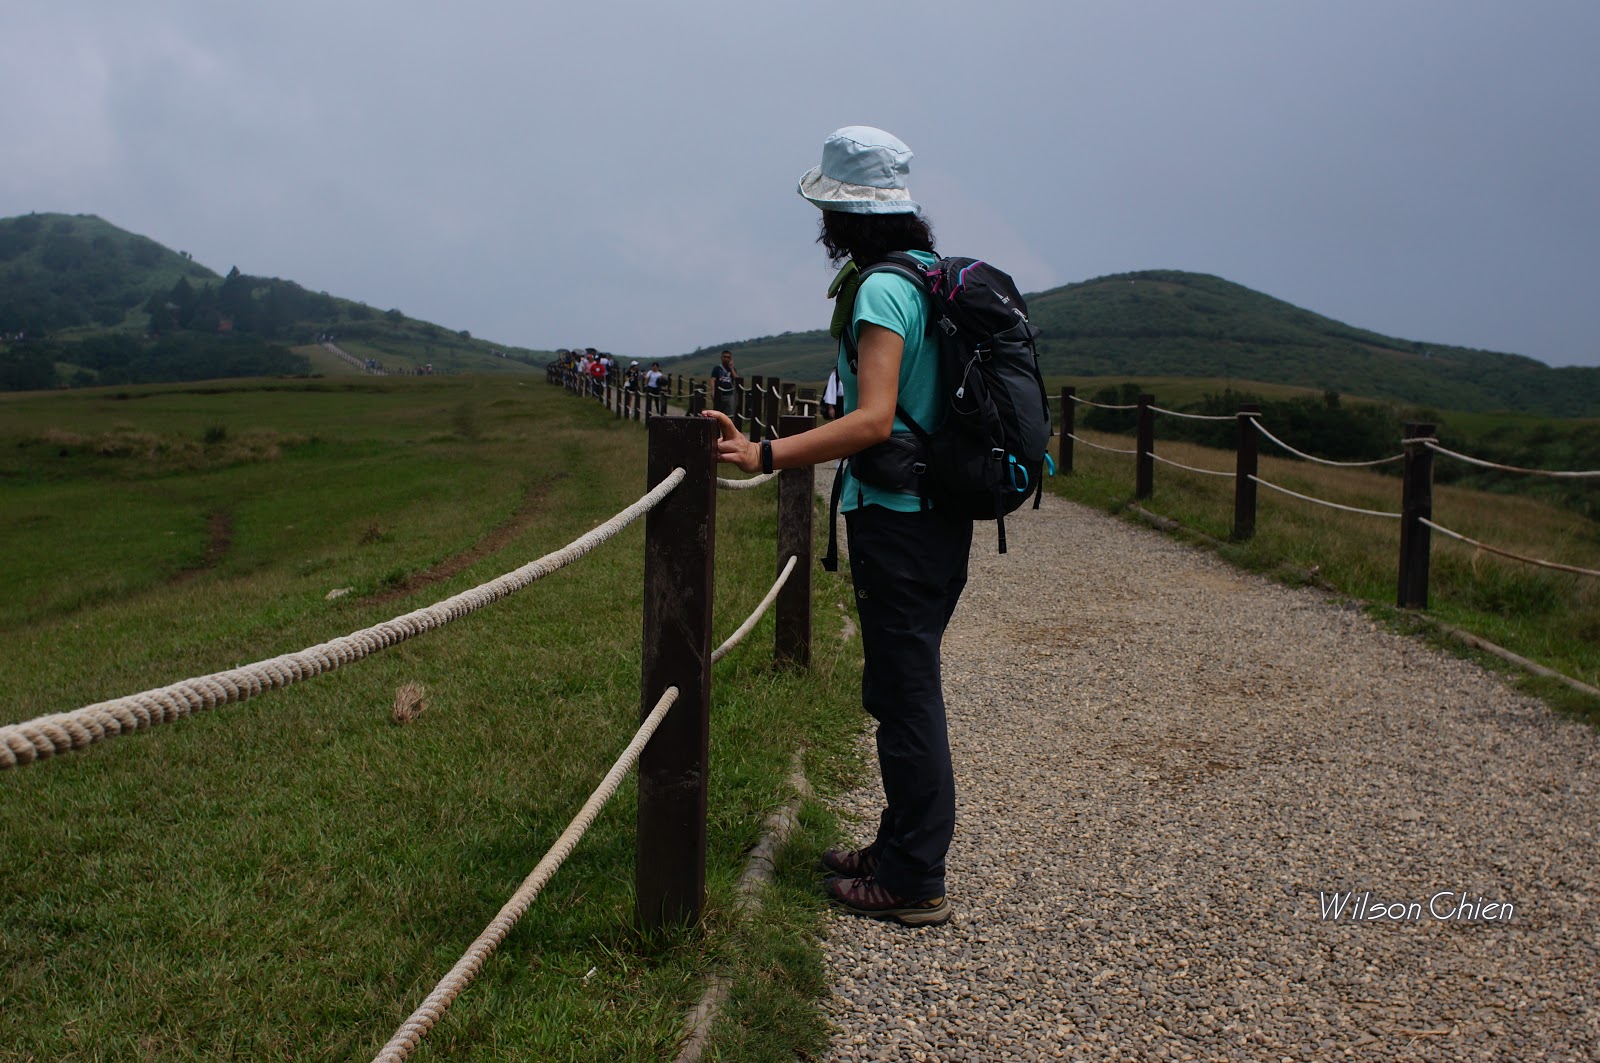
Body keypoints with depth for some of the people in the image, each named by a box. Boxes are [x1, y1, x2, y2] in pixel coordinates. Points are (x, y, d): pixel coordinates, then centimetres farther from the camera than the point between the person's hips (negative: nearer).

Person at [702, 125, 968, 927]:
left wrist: (762, 455, -30)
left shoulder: (881, 290, -16)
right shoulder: (939, 275, 13)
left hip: (895, 517, -9)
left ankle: (914, 882, 9)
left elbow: (873, 420, -27)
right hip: (941, 510, 10)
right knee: (903, 689, 18)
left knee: (905, 695, -2)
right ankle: (901, 847, 31)